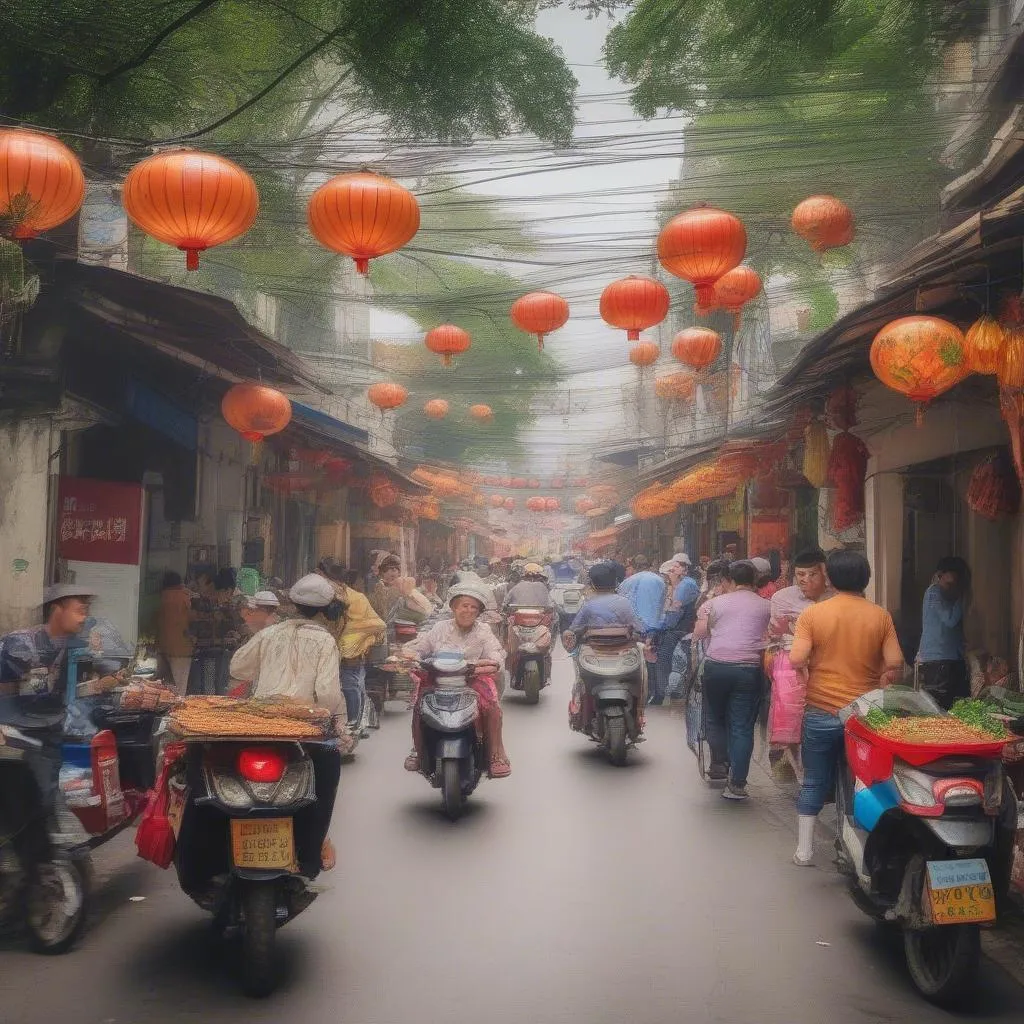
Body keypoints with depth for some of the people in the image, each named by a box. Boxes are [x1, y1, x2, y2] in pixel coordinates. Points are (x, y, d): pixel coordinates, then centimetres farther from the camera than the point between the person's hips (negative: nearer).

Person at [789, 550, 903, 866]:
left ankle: (804, 849, 16)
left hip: (821, 713, -1)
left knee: (814, 782, 11)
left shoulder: (812, 614, -9)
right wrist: (878, 684, 11)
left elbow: (796, 660, -16)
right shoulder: (880, 616, -5)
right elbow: (895, 663, -7)